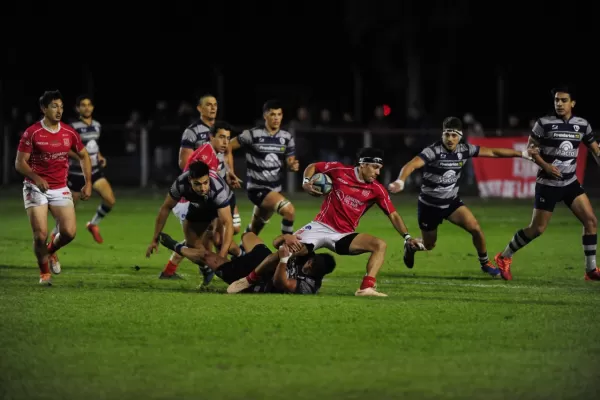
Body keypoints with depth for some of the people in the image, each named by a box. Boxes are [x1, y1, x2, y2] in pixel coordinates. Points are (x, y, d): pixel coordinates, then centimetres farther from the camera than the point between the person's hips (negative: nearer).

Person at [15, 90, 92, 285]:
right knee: (40, 234, -12)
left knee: (69, 232, -10)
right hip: (36, 188, -3)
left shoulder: (69, 133, 1)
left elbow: (83, 156, 15)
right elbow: (20, 163, -9)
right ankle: (44, 272, 13)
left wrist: (88, 184, 6)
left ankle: (51, 251, 25)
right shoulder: (31, 133, -10)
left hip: (60, 189, 3)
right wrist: (36, 178, -27)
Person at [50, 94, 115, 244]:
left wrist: (99, 156, 5)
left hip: (95, 171, 6)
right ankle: (56, 233, 30)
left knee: (110, 201, -8)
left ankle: (93, 225, 17)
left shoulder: (97, 125, 6)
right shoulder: (73, 127, -16)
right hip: (77, 173, -6)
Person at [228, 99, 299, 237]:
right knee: (289, 210, -26)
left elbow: (290, 162, 5)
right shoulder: (252, 135, -13)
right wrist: (230, 171, -12)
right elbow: (227, 147, -5)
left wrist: (293, 166, -20)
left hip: (275, 188, 6)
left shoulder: (287, 138, 2)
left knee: (253, 232, 20)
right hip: (257, 188, -6)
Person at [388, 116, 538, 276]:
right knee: (429, 245, 10)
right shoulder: (433, 151, -26)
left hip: (452, 202, 4)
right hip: (429, 205, -4)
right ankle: (411, 246, 47)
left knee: (475, 228, -15)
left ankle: (485, 263, 8)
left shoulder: (464, 150, -9)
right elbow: (411, 165, -40)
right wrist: (400, 181, -60)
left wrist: (521, 153, 0)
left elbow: (493, 152, 0)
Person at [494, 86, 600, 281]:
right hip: (548, 184, -4)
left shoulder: (582, 125, 1)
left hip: (570, 183, 4)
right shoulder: (544, 123, -11)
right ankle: (504, 258, 16)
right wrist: (545, 166, -19)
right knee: (537, 228, -3)